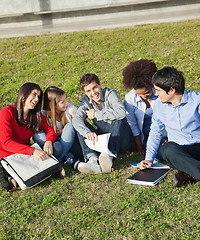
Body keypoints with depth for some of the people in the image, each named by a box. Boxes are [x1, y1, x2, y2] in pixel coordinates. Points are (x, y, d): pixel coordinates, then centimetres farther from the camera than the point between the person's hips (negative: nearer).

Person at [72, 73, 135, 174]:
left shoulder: (110, 94, -8)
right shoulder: (86, 102, 2)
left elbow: (121, 112, -30)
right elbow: (76, 119, -20)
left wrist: (97, 114, -20)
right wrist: (87, 132, -42)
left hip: (121, 140, -4)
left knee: (118, 120, -31)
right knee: (81, 126, -15)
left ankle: (109, 155, -49)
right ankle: (93, 160, -38)